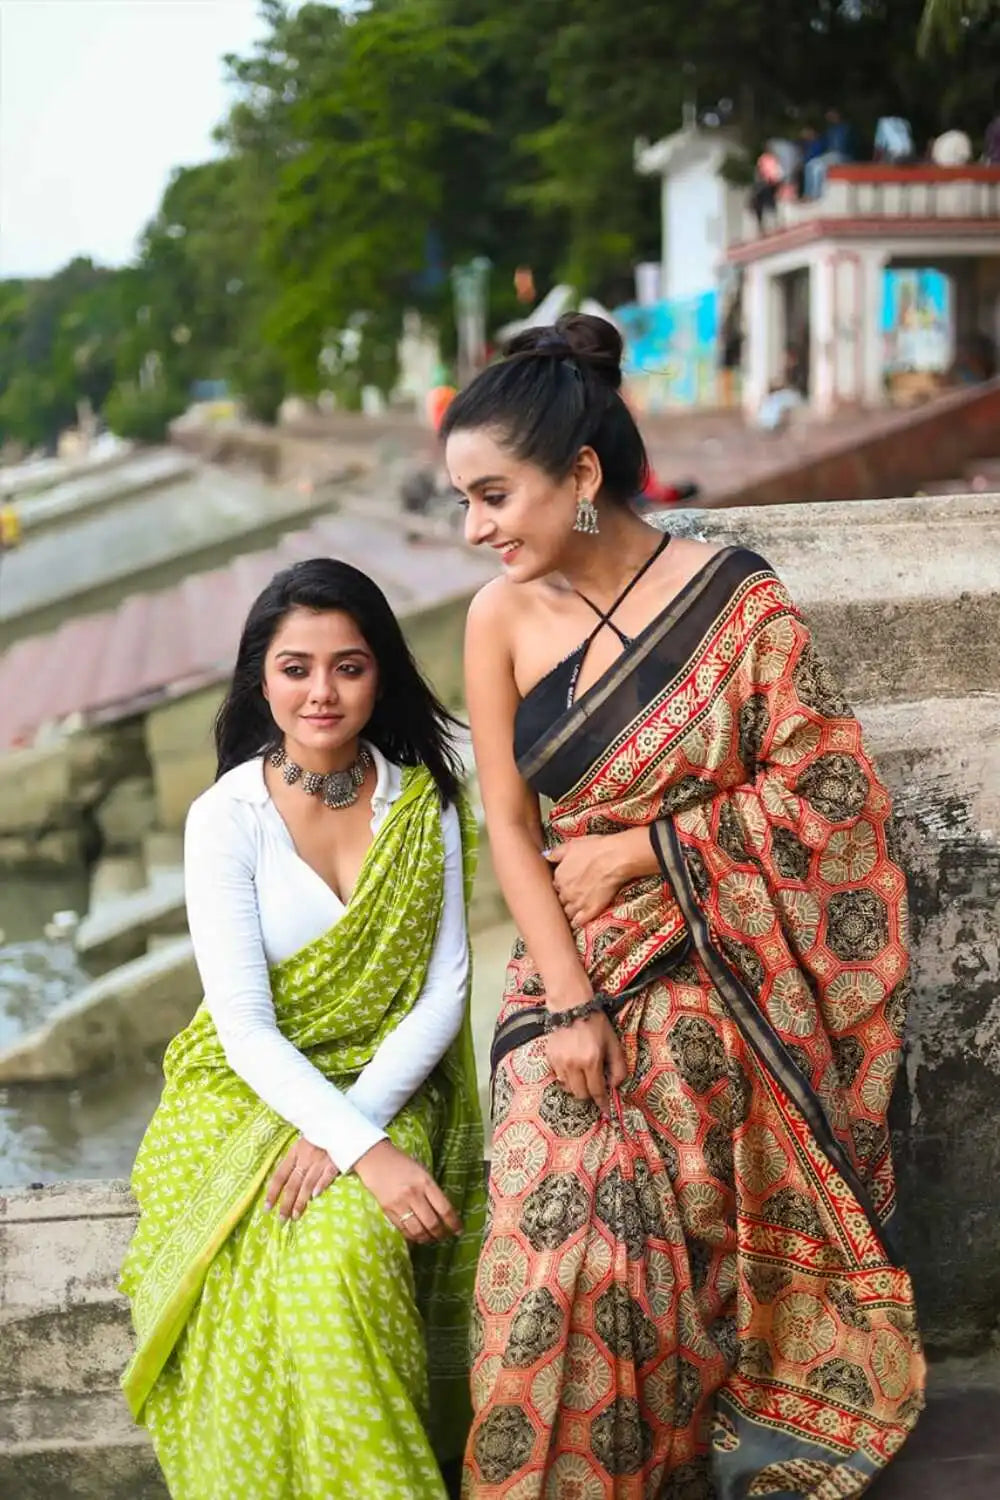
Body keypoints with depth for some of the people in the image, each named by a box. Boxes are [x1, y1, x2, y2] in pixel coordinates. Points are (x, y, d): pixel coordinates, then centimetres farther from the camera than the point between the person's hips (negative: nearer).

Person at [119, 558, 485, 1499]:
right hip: (245, 1092, -1)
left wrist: (353, 1126, -17)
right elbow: (245, 1029, -13)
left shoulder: (423, 801, -1)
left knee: (346, 1254, -30)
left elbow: (445, 990, -2)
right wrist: (368, 1154, -25)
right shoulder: (226, 818, -9)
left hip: (386, 1087, 1)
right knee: (259, 1282, -30)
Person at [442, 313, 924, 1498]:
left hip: (722, 983, -1)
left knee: (714, 1239, 2)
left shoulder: (733, 597, -10)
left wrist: (640, 848, -10)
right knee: (562, 1244, -7)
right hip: (577, 966, 2)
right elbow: (509, 827, -3)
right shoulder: (501, 617, -4)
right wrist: (569, 1003, -9)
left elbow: (815, 785, -7)